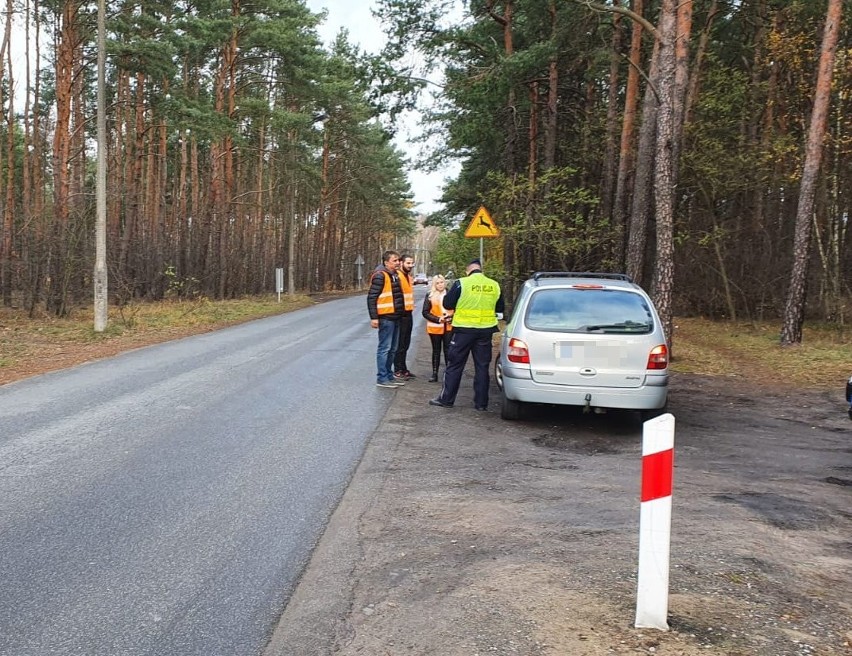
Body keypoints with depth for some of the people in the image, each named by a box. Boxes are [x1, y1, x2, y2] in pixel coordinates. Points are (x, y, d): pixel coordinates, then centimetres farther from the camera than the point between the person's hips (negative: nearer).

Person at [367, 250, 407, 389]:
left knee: (392, 349, 15)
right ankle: (382, 378, 1)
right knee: (384, 348, -4)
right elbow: (371, 298, -16)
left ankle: (389, 375, 24)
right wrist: (374, 317, -20)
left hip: (395, 317, 9)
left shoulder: (395, 275, 15)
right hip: (385, 317, -9)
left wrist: (401, 312, 17)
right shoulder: (380, 276, -14)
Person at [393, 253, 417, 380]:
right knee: (400, 344, -3)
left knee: (405, 344, 15)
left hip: (409, 314, 9)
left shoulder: (409, 276, 15)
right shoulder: (397, 276, -16)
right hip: (401, 315, -9)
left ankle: (403, 369, 23)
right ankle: (397, 371, 4)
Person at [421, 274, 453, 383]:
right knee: (436, 350, 7)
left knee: (448, 350, 1)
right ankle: (434, 373, 12)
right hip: (435, 328, 0)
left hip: (449, 327, 0)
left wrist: (451, 317, -9)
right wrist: (438, 319, -14)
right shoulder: (429, 296, 0)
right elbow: (425, 313, -4)